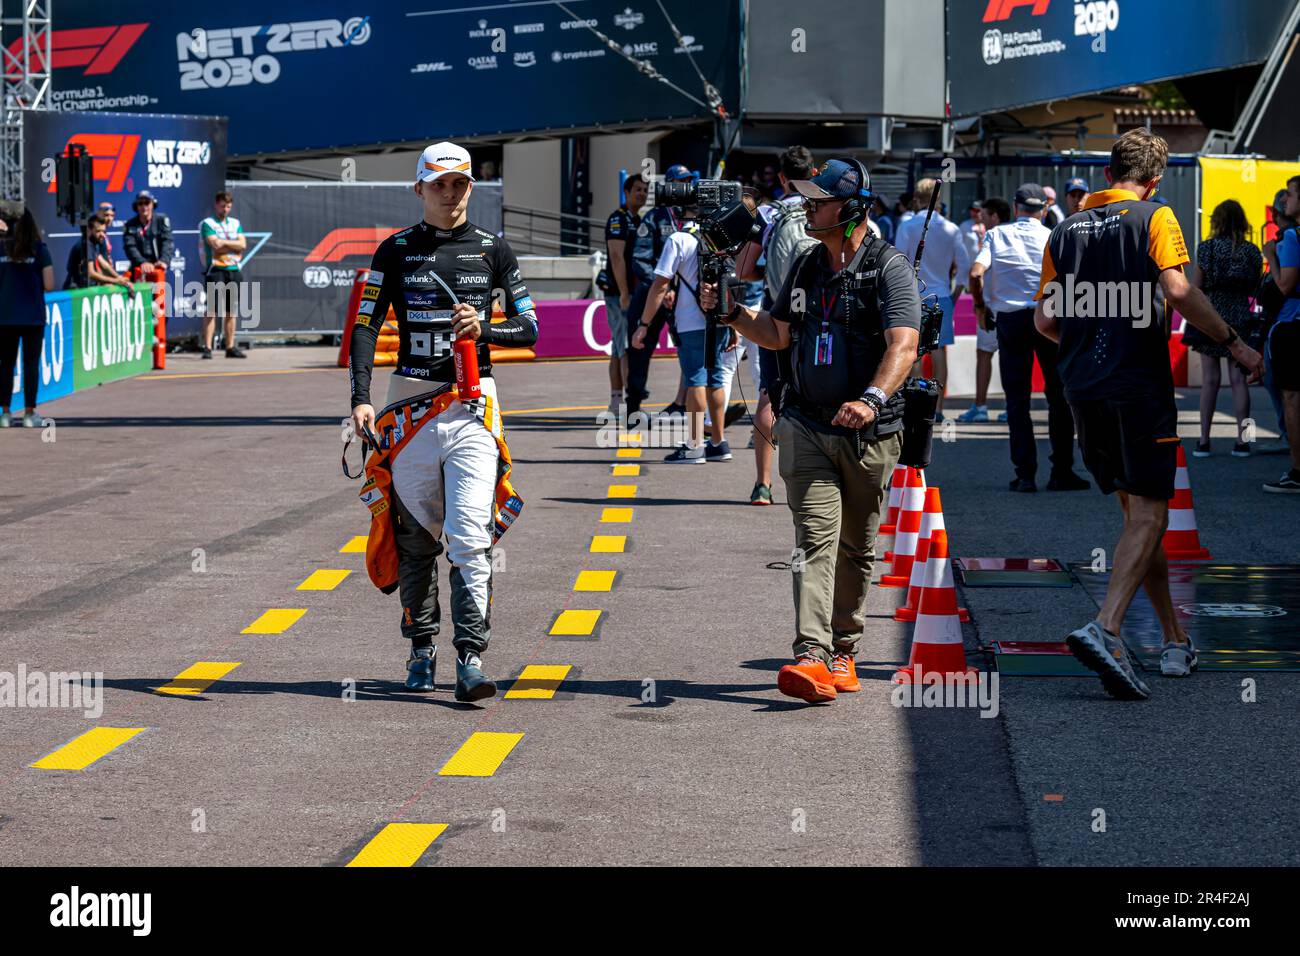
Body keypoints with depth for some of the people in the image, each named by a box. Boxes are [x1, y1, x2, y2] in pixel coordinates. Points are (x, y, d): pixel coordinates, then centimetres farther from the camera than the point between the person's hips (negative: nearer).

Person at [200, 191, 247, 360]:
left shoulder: (235, 224, 16)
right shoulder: (207, 224, -1)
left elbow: (242, 244, 2)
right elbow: (215, 245, -15)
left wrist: (223, 243, -7)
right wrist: (233, 245, -4)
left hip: (234, 271, 5)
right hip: (215, 270, -5)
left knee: (231, 312, 7)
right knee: (212, 310, -10)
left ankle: (230, 347, 12)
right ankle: (207, 347, -11)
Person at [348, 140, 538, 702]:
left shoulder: (492, 250, 8)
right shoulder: (397, 251, 6)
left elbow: (529, 328, 8)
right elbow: (366, 327, 0)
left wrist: (484, 329, -13)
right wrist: (361, 398, -12)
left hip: (472, 408, -1)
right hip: (410, 403, 1)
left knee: (469, 537, -12)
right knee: (415, 535, 7)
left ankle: (470, 658, -14)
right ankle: (421, 649, 19)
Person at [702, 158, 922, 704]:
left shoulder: (889, 268, -7)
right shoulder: (806, 268, 12)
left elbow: (903, 345, -20)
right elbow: (777, 334, 24)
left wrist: (872, 399, -35)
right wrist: (732, 313, 7)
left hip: (869, 434, -3)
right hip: (807, 428, 3)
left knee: (856, 548, 10)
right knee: (815, 539, -11)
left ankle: (843, 650, 25)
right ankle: (811, 658, -23)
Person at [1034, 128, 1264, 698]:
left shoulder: (1067, 230, 12)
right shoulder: (1154, 218, -3)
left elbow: (1045, 320, 12)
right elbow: (1178, 291, -17)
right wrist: (1234, 343, -7)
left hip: (1083, 389, 6)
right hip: (1139, 384, -6)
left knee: (1136, 513, 16)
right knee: (1149, 517, -6)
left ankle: (1174, 640, 21)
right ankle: (1104, 629, -27)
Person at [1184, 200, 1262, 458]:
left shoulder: (1207, 248, -5)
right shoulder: (1252, 251, 3)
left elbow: (1195, 287, -5)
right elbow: (1256, 290, 5)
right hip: (1240, 318, 2)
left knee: (1209, 379, 0)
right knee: (1238, 379, 3)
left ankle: (1204, 441, 0)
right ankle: (1242, 441, 1)